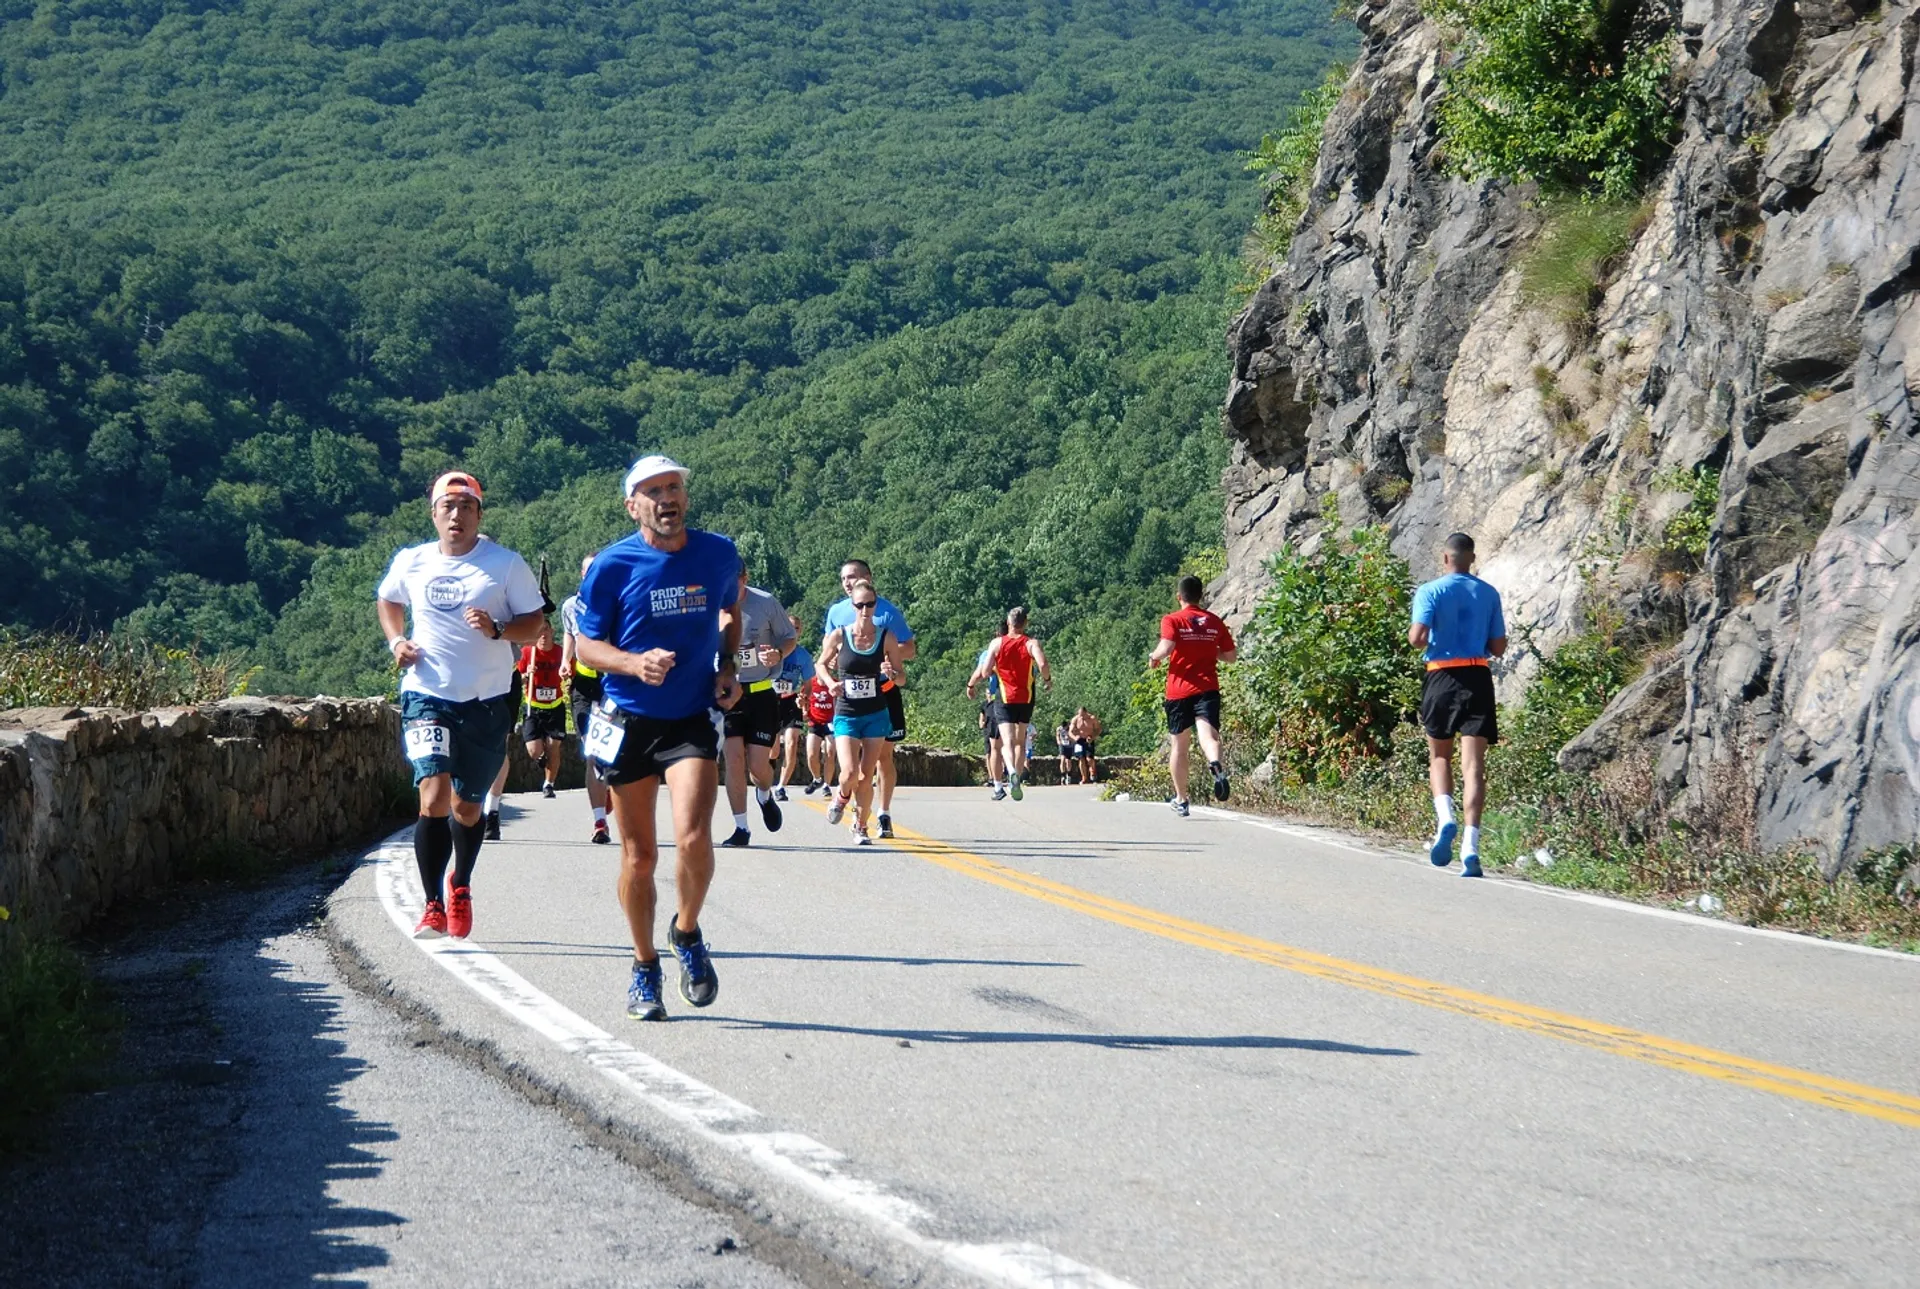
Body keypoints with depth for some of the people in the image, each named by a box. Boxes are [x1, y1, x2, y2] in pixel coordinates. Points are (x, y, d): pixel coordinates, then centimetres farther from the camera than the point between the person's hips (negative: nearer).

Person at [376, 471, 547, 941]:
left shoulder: (506, 564, -3)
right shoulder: (410, 562, 4)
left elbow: (534, 623, 0)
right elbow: (386, 600, 24)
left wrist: (497, 629, -19)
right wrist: (396, 641, 6)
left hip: (487, 702, 0)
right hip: (427, 695, 0)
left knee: (467, 809, 11)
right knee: (434, 800, -18)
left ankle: (460, 885, 39)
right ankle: (433, 904, -8)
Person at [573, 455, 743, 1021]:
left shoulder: (718, 553, 1)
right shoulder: (611, 566, -7)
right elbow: (587, 644, -2)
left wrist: (727, 668, 4)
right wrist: (635, 663, -21)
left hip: (694, 720, 1)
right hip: (629, 721, 0)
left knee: (693, 840, -19)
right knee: (638, 856, 6)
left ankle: (687, 932, 10)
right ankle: (645, 966, 25)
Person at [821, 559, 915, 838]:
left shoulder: (888, 611, -5)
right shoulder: (836, 611, 5)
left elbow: (910, 650, -4)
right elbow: (826, 649, 13)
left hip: (884, 692, -1)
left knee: (884, 755, 5)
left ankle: (884, 814, 15)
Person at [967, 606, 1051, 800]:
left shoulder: (997, 644, -1)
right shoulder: (1032, 643, -3)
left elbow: (984, 671, -6)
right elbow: (1043, 664, -20)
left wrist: (970, 685, 13)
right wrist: (1048, 679, 0)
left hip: (1005, 699, -1)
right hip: (1026, 699, 1)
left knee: (1007, 742, -11)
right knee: (1020, 742, 19)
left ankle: (1012, 772, -40)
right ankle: (1016, 781, 17)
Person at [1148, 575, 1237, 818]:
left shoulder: (1172, 620, -2)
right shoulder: (1215, 622, 9)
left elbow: (1166, 648, -18)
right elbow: (1230, 656, 14)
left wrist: (1153, 658, 2)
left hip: (1179, 690, -1)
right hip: (1208, 688, 1)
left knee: (1180, 745, 13)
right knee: (1208, 734, -16)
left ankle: (1181, 799, 21)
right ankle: (1216, 765, -50)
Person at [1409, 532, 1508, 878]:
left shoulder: (1430, 591, -2)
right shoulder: (1489, 594, 9)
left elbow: (1418, 638, -14)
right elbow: (1499, 647, 9)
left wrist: (1412, 635, 8)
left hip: (1442, 677, -2)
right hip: (1478, 678, 2)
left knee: (1439, 756, 16)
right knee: (1473, 763, -3)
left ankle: (1445, 818, -8)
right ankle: (1471, 844, -14)